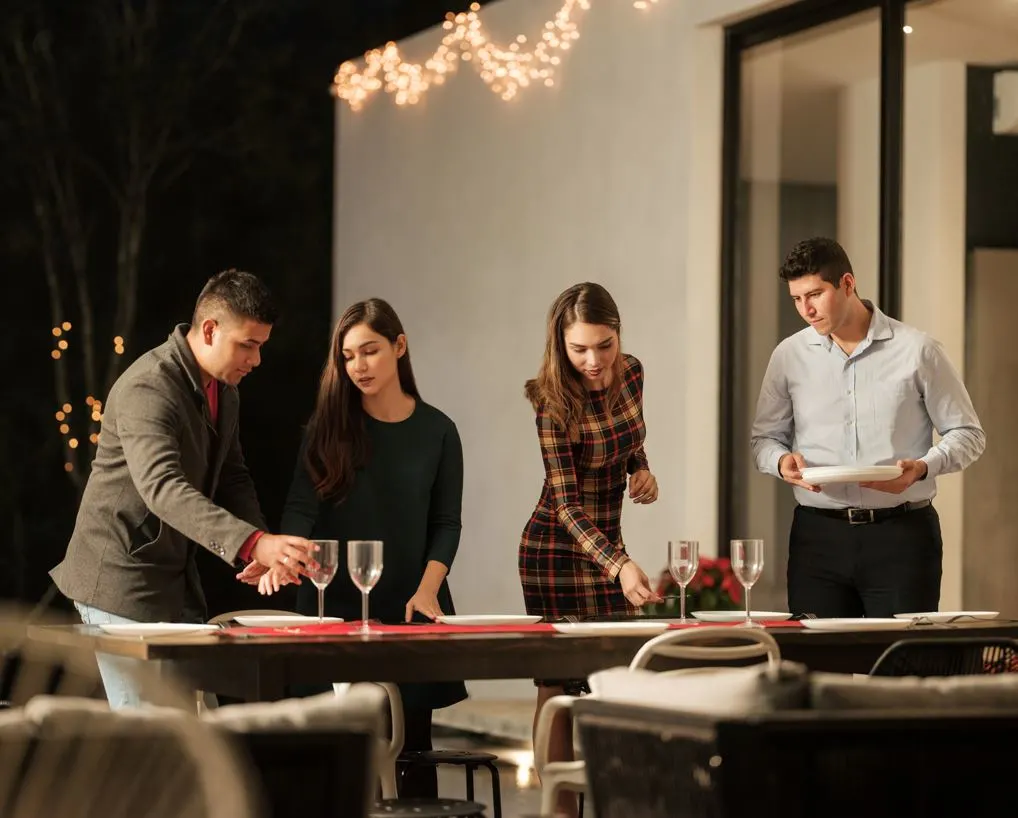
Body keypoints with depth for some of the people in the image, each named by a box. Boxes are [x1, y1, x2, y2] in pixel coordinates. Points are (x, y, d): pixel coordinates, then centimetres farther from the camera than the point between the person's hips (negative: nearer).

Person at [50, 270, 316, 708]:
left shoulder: (224, 392, 8)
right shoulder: (147, 389, -23)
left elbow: (232, 477, 18)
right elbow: (162, 488, -37)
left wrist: (264, 548, -3)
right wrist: (253, 543, -49)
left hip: (177, 580, 9)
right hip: (121, 581, -9)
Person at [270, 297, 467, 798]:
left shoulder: (436, 432, 3)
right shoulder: (327, 427, 1)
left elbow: (446, 524, 4)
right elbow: (302, 507, -8)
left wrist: (428, 589, -11)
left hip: (408, 605, 0)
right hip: (333, 603, 0)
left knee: (412, 737, 1)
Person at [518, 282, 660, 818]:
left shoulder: (631, 373, -3)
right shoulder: (555, 403, -22)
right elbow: (567, 503, -25)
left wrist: (643, 471, -6)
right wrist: (620, 566, -38)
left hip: (608, 541, 6)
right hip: (557, 547, -6)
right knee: (558, 682, -3)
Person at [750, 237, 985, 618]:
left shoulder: (916, 350, 0)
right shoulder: (789, 356, 7)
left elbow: (967, 433, 5)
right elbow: (765, 438, 16)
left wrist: (922, 467, -14)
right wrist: (782, 461, -8)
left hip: (902, 532, -2)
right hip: (818, 535, 2)